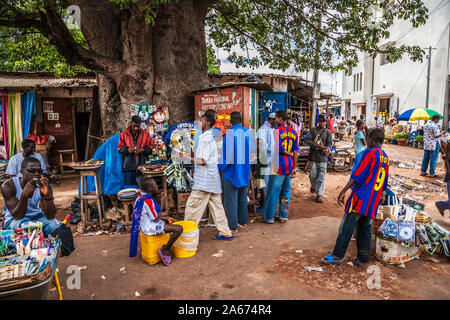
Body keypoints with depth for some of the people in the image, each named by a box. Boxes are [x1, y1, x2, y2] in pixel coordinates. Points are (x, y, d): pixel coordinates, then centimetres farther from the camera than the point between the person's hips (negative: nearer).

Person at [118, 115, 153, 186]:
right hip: (129, 166, 0)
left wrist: (143, 150, -13)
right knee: (129, 185, 1)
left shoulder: (145, 134, 8)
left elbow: (150, 148, 6)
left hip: (142, 165, 0)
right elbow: (120, 148, 7)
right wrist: (127, 150, -13)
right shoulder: (124, 134, 8)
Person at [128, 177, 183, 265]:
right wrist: (162, 201, -15)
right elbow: (156, 219, -19)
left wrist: (165, 218, 9)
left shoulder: (141, 197, 5)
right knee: (179, 229, -18)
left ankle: (167, 248, 29)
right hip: (150, 228, -10)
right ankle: (165, 250, 0)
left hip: (144, 224, 10)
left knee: (169, 222, 32)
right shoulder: (148, 200, -24)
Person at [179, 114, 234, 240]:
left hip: (204, 180, -10)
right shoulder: (211, 136, 16)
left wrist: (186, 156, -12)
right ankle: (225, 233, 18)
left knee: (192, 206, -1)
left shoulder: (205, 137, -14)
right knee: (216, 205, 13)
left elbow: (203, 161, -19)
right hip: (213, 178, 10)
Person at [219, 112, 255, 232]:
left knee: (231, 198, 1)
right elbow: (253, 150, 6)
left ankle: (232, 226, 5)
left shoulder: (230, 133, -16)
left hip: (232, 169, -6)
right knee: (242, 196, 19)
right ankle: (243, 221, 30)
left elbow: (227, 152, -17)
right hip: (245, 169, 6)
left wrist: (222, 166, -3)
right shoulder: (248, 132, 0)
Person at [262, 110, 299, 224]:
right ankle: (283, 216, 21)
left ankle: (269, 217, 12)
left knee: (273, 192, 3)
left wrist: (289, 154, -1)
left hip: (278, 166, -6)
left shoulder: (277, 131, -11)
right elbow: (296, 152, 6)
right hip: (289, 166, 6)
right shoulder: (293, 132, 8)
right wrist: (294, 167, 8)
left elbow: (279, 149, -19)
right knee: (286, 192, 13)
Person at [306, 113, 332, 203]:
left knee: (321, 177, -4)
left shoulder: (327, 132, 7)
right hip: (313, 156, 1)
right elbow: (308, 140, -3)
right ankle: (313, 186, 39)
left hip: (322, 157, -1)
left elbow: (329, 142, 2)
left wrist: (326, 149, -19)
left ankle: (319, 195, 2)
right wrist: (318, 146, -15)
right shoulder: (313, 130, 7)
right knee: (312, 175, 7)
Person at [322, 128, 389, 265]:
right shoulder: (385, 158, 14)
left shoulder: (370, 152, -10)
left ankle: (338, 255, 2)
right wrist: (382, 195, 35)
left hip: (361, 197, -8)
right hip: (374, 200, 8)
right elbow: (384, 181, 22)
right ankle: (363, 258, 17)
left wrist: (343, 191, -18)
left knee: (347, 224, -3)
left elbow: (358, 175, -17)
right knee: (365, 227, 13)